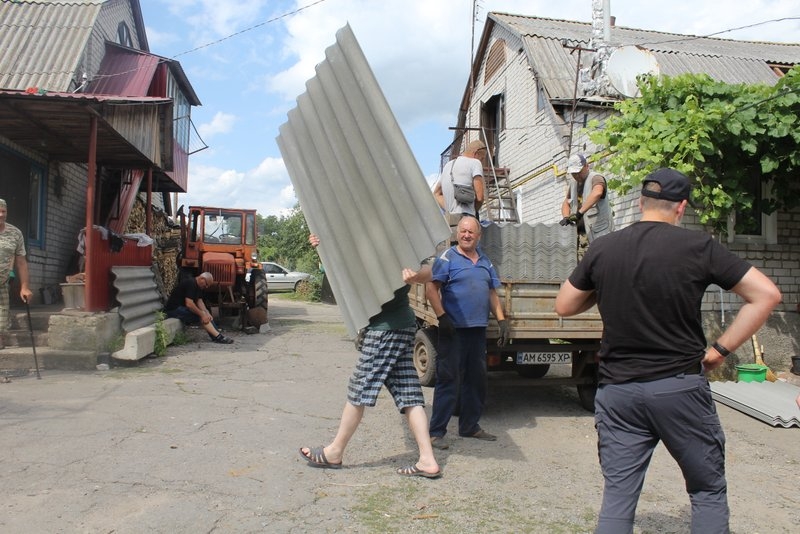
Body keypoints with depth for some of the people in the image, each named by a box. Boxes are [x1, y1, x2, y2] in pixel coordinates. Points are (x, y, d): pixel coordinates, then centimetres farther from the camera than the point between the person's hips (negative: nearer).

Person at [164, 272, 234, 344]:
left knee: (206, 316, -4)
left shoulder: (198, 287, 11)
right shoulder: (191, 284, -22)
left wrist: (206, 313, -11)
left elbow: (199, 301, 5)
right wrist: (202, 314, -24)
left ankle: (218, 336, -13)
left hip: (183, 308, 10)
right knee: (201, 317, -23)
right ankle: (218, 337, -24)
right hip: (174, 310, -10)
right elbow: (189, 304, -29)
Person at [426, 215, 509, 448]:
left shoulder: (485, 262, 16)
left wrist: (502, 320, 12)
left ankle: (470, 426, 27)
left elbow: (492, 293, 20)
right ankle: (436, 432, 1)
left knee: (477, 379, 13)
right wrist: (442, 316, -18)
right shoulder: (447, 258, -4)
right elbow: (431, 288, -10)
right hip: (454, 330, -7)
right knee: (448, 379, -6)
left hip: (478, 329, 7)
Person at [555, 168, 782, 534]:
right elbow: (766, 294, -5)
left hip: (617, 390, 2)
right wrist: (721, 349, -1)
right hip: (681, 387, -2)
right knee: (708, 491, 18)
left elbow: (564, 306, 10)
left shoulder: (602, 249, 1)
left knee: (617, 496, 10)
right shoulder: (698, 246, -6)